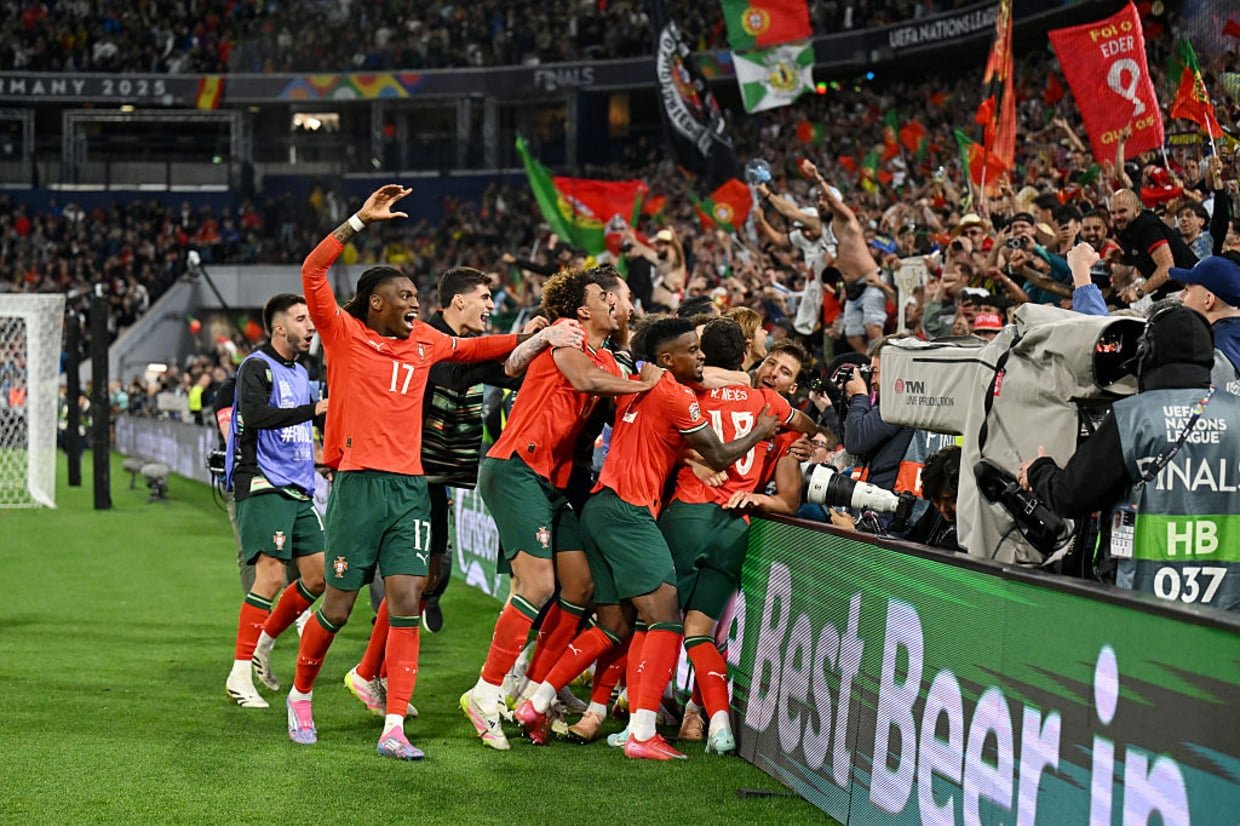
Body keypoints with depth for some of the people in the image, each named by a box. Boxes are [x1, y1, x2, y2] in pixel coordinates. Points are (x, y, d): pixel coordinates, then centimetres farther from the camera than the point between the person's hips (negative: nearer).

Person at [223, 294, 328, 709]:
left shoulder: (300, 374, 19)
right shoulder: (256, 367, -7)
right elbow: (255, 414, -25)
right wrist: (314, 409, -28)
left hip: (298, 490, 9)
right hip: (264, 487, -9)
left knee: (319, 576, 5)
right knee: (271, 576, -14)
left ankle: (263, 644, 22)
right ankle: (240, 674, -9)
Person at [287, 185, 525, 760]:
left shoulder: (424, 341, 16)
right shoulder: (343, 334, 0)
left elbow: (470, 348, 35)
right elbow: (312, 273, -12)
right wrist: (360, 221, -15)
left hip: (410, 487, 5)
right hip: (358, 484, -4)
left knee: (406, 603, -5)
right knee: (338, 606, 2)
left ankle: (394, 729, -5)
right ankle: (300, 695, 27)